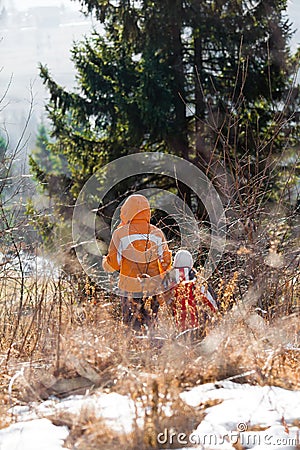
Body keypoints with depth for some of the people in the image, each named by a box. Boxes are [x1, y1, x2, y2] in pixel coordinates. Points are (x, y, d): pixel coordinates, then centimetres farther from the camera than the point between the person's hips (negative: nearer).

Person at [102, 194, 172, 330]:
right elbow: (166, 264, 4)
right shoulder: (157, 233, 1)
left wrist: (104, 261, 20)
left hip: (130, 288, -2)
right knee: (152, 325, 9)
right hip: (153, 287, 2)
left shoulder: (120, 233, -7)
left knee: (131, 325, 4)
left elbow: (112, 265, -2)